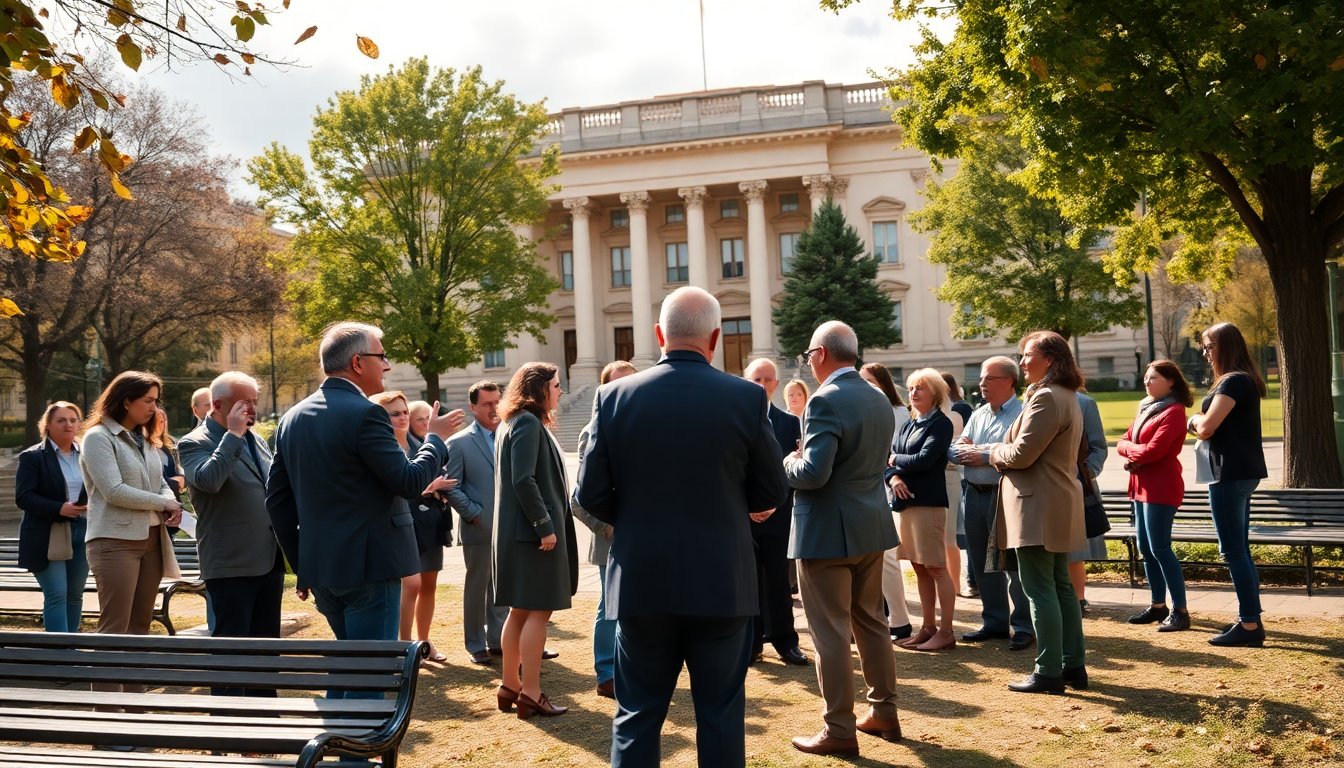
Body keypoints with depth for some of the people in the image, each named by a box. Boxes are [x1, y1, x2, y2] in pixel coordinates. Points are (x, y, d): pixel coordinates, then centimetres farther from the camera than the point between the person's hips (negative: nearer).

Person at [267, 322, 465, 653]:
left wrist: (301, 564, 17)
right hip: (369, 566, -8)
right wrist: (435, 437, 2)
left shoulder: (292, 418, 9)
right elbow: (410, 481, -15)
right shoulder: (365, 413, -15)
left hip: (319, 566, 8)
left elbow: (276, 498, 11)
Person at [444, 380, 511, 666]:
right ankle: (476, 645, 17)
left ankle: (497, 640, 23)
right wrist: (475, 514, -12)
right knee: (476, 588, 6)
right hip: (478, 529, -4)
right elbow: (450, 488, -5)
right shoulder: (459, 443, -4)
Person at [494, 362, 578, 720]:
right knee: (538, 610, -5)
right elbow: (523, 480, -22)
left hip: (518, 531, 10)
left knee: (520, 610, 14)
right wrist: (545, 526, -20)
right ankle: (530, 694, -1)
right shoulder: (528, 423, -14)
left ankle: (510, 686, 21)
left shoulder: (520, 423, 17)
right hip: (532, 530, -10)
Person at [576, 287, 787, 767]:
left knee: (637, 717, 12)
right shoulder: (746, 398, -8)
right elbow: (772, 494, 0)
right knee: (721, 715, 10)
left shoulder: (615, 397, -4)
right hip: (722, 582, -1)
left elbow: (591, 495, -3)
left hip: (641, 581, 1)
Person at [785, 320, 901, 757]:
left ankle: (840, 731, 8)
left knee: (831, 633, 1)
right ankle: (884, 713, 29)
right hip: (872, 526, 9)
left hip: (827, 532, -8)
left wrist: (789, 462, -6)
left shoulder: (826, 400, -19)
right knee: (871, 623, 19)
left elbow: (813, 473, -26)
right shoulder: (880, 401, 8)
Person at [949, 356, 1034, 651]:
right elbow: (953, 451, 11)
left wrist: (984, 455, -15)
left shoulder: (1023, 414, -8)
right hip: (975, 494, 8)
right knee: (982, 563, 13)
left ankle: (1024, 627, 8)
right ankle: (995, 622, 25)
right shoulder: (978, 415, 17)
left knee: (1014, 563, -2)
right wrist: (969, 451, -10)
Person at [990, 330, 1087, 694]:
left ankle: (1048, 672, -1)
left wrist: (994, 453, -1)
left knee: (1039, 590, -5)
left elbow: (1021, 453, -20)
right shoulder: (1067, 397, 17)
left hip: (1038, 506, -11)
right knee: (1061, 587, 14)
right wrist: (1004, 452, 8)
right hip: (1059, 505, 11)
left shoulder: (1045, 398, -17)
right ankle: (1073, 665, 21)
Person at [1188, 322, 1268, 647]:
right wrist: (1200, 423, 1)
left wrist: (1194, 419, 0)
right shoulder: (1246, 381, 16)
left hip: (1230, 474, -11)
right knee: (1240, 550, 15)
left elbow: (1206, 427, -21)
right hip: (1242, 472, 11)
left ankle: (1250, 625, -2)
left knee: (1234, 551, -6)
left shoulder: (1233, 382, -16)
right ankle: (1249, 620, 21)